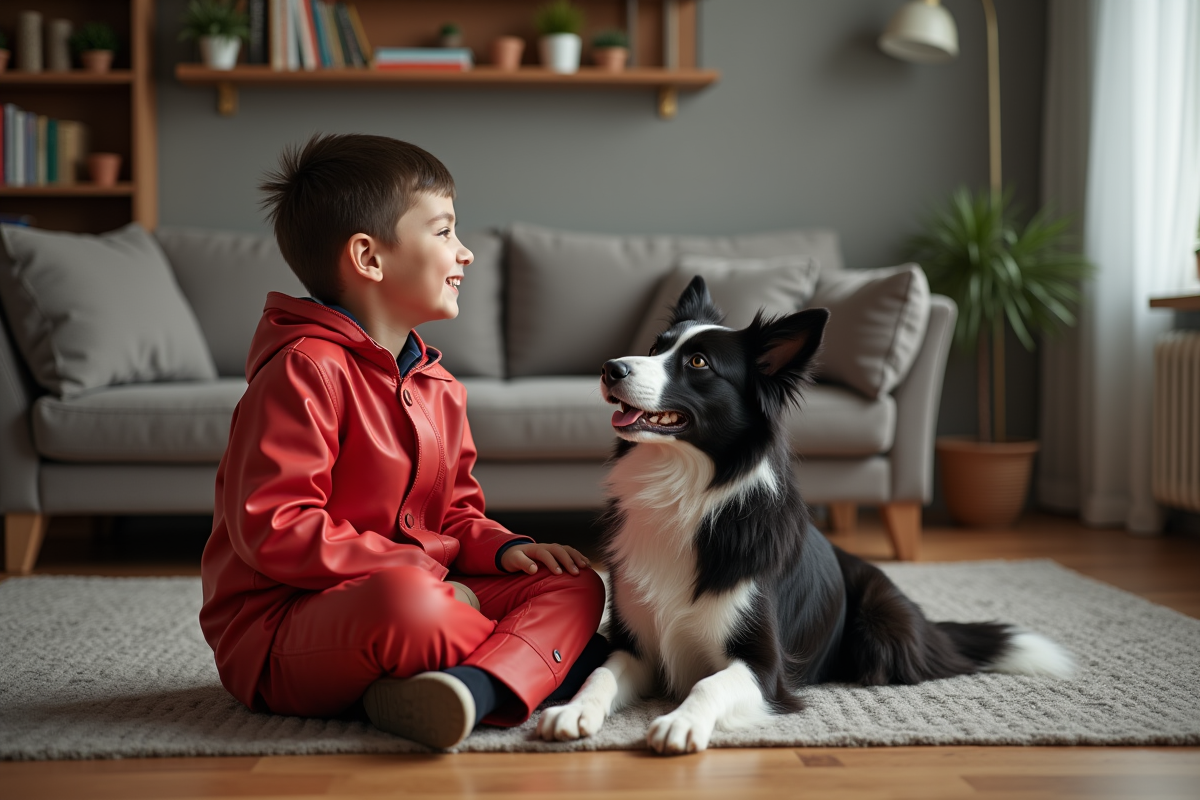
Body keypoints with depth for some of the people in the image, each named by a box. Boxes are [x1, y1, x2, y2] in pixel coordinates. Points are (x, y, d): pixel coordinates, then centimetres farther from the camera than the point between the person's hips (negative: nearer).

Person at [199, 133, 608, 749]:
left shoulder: (438, 387, 15)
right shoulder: (305, 370, -14)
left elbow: (455, 513, 23)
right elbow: (273, 530, -22)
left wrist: (501, 549, -1)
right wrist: (422, 567, -20)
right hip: (279, 630, -9)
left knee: (575, 583, -3)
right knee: (406, 603, -41)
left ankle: (469, 689, -31)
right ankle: (549, 658, -17)